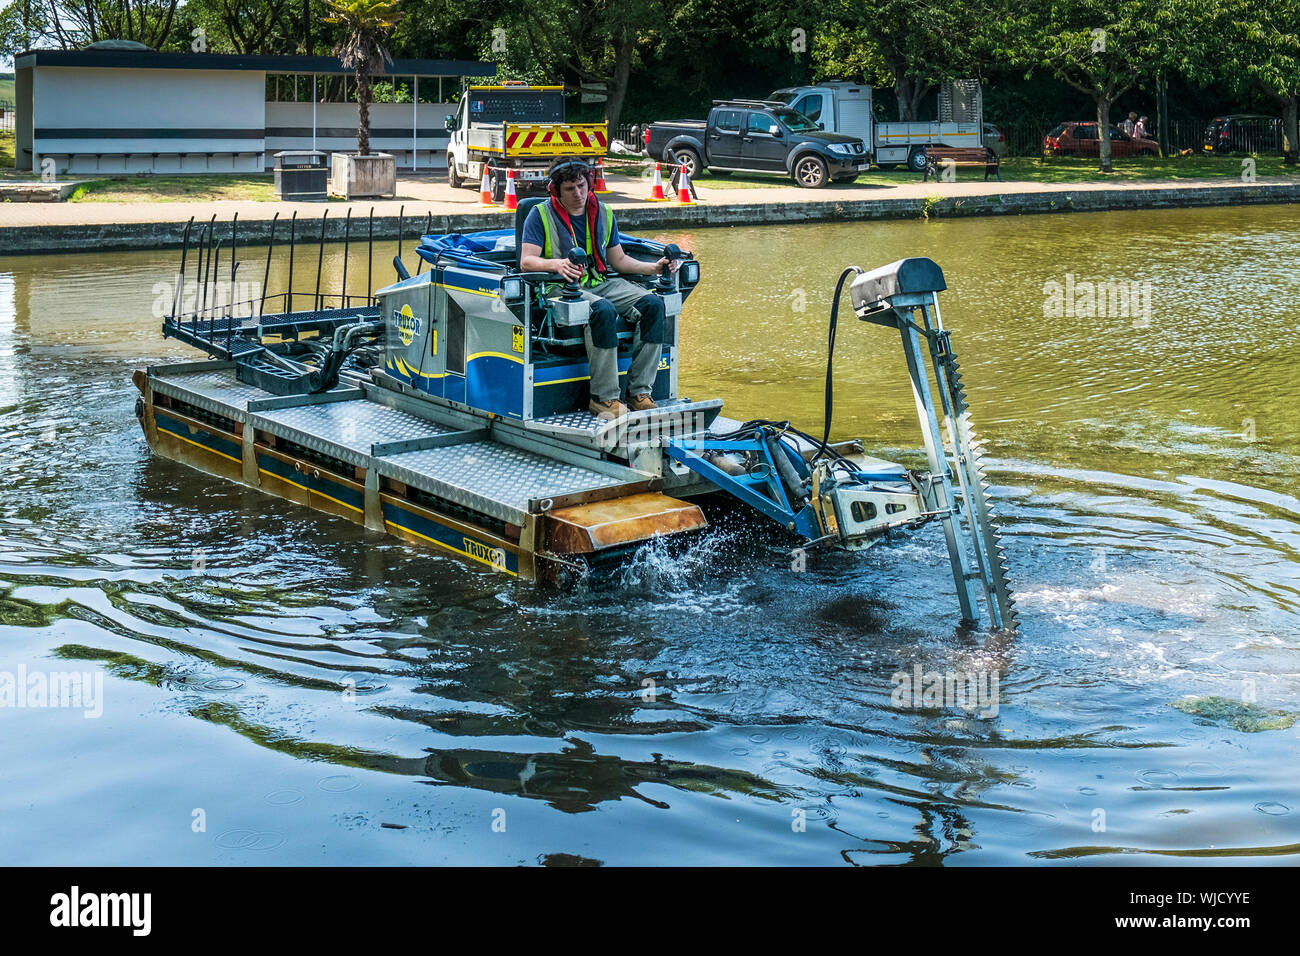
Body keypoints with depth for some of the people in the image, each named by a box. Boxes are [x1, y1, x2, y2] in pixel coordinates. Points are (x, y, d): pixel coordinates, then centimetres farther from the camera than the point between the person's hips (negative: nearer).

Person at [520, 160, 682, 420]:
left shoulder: (603, 213, 16)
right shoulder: (541, 215, 0)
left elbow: (619, 260, 20)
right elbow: (526, 262, -9)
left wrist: (654, 268, 4)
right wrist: (556, 264, -29)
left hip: (601, 282, 6)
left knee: (653, 304, -19)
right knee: (603, 310, -37)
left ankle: (639, 392, -20)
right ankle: (603, 398, -31)